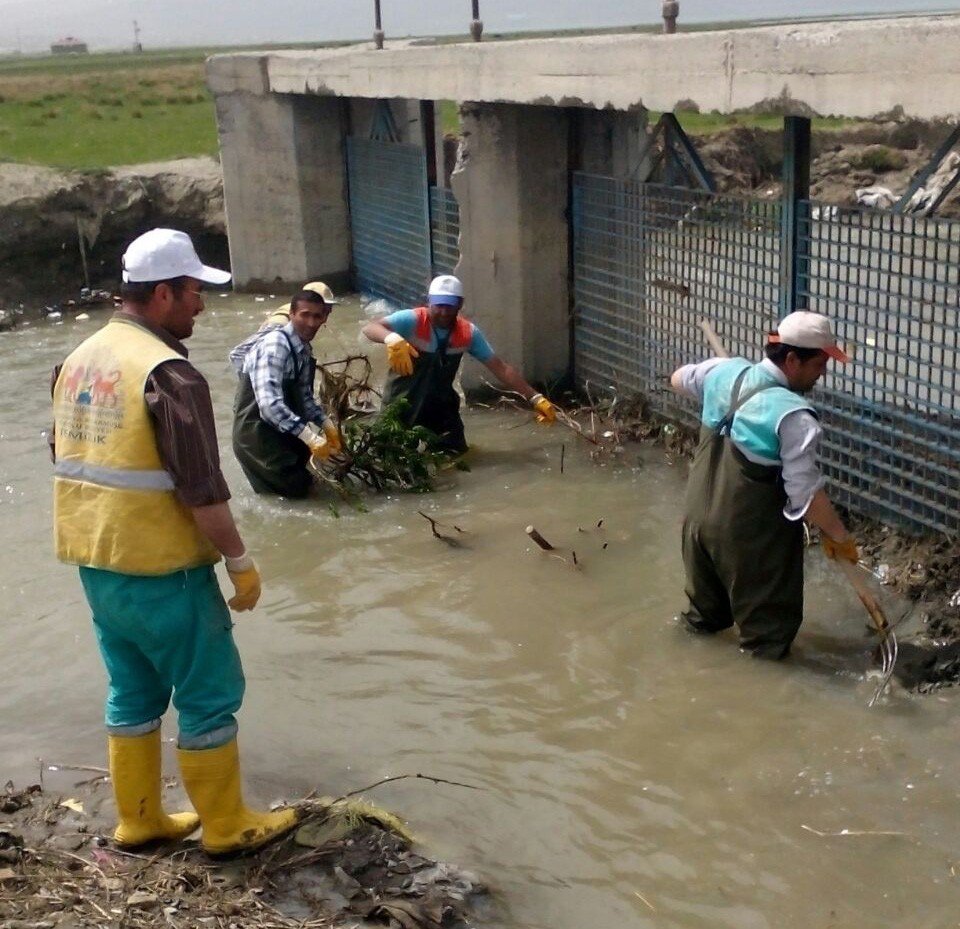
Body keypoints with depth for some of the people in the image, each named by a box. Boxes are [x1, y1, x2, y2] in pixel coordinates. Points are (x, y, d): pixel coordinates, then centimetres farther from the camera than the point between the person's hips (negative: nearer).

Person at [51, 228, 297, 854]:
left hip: (96, 563, 8)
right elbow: (202, 489, -21)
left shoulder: (78, 361, 7)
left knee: (133, 692, 19)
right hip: (160, 569, -8)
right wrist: (241, 562, -11)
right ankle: (227, 827, 17)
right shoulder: (168, 373, -20)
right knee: (208, 696, 6)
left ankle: (139, 819, 29)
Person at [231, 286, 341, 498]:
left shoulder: (304, 349, 2)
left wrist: (328, 425, -3)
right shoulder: (275, 344, -26)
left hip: (281, 427, 9)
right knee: (297, 486, -6)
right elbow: (269, 403, -36)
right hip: (256, 430, -9)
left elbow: (304, 396, 10)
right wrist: (310, 437, -37)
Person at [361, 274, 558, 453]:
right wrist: (393, 339, -59)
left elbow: (500, 368, -5)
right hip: (402, 402, -4)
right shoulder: (412, 320, -22)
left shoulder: (469, 333, -9)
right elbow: (369, 328, -36)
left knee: (455, 450, 6)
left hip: (440, 403, 4)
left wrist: (535, 398, -11)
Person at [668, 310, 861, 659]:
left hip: (698, 514, 7)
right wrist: (838, 536, -9)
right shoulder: (793, 414, -25)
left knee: (706, 607, 30)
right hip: (752, 534, -7)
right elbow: (806, 493, -24)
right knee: (767, 623, 13)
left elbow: (678, 379, 18)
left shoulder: (724, 371, -4)